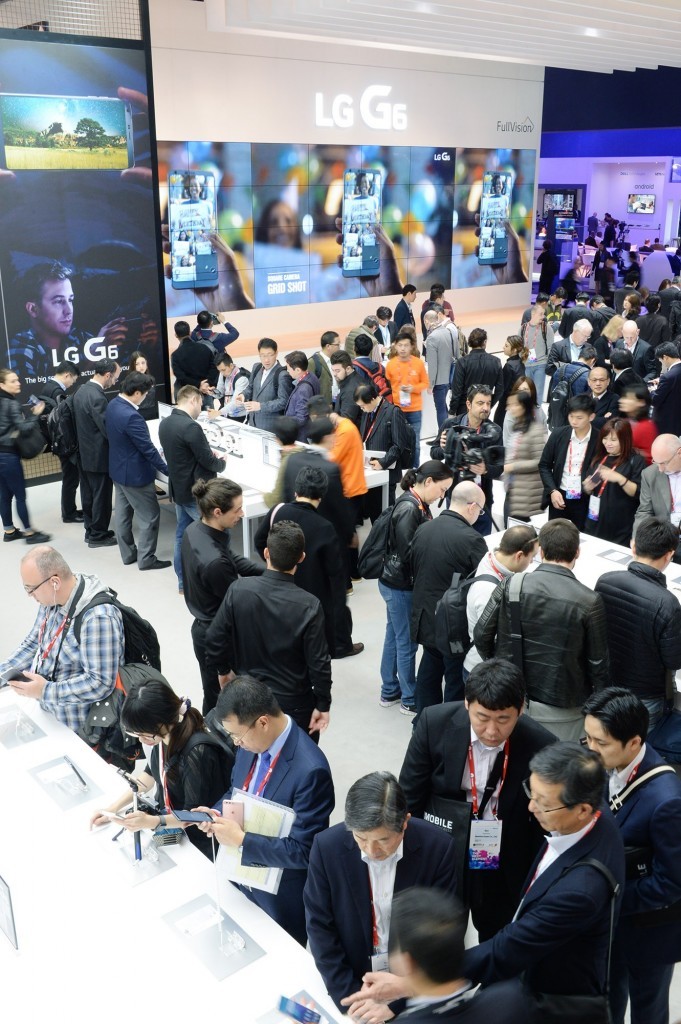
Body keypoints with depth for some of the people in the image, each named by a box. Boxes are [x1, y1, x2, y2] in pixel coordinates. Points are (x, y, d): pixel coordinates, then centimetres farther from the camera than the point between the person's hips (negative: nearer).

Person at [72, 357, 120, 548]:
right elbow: (107, 429, -24)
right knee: (101, 496, 4)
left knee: (88, 494, 18)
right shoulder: (97, 397, -25)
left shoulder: (82, 390, 5)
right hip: (98, 456, -9)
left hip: (84, 453, 9)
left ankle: (91, 530, 31)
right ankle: (98, 536, 14)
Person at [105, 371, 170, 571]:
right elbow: (147, 448, -25)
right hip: (134, 473, -10)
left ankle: (128, 553, 31)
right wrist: (167, 470, -14)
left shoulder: (113, 405, 0)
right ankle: (146, 558, 12)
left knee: (123, 513, 18)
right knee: (149, 516, 4)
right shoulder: (131, 416, -31)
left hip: (118, 469, 10)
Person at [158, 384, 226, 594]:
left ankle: (183, 582, 25)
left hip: (178, 489, 9)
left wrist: (209, 455, 12)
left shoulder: (164, 423, 3)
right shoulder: (191, 427, -25)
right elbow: (208, 461, -19)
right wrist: (221, 462, 2)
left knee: (182, 534, 16)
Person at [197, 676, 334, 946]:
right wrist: (217, 813, -12)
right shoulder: (251, 742, -11)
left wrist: (241, 840, -29)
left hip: (283, 898, -6)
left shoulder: (310, 770, -34)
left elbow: (302, 852, -29)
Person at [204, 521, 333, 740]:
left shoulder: (238, 590, -17)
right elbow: (319, 662, -18)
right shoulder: (309, 606, -23)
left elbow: (215, 638, -8)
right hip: (294, 703, -3)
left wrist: (223, 670, 11)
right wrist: (323, 705, -4)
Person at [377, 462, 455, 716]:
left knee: (394, 636, 19)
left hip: (395, 583, 9)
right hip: (401, 586, -9)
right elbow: (408, 553, -23)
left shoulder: (417, 504, 6)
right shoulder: (409, 508, -23)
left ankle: (389, 692, 33)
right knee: (407, 642, 5)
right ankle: (410, 700, 20)